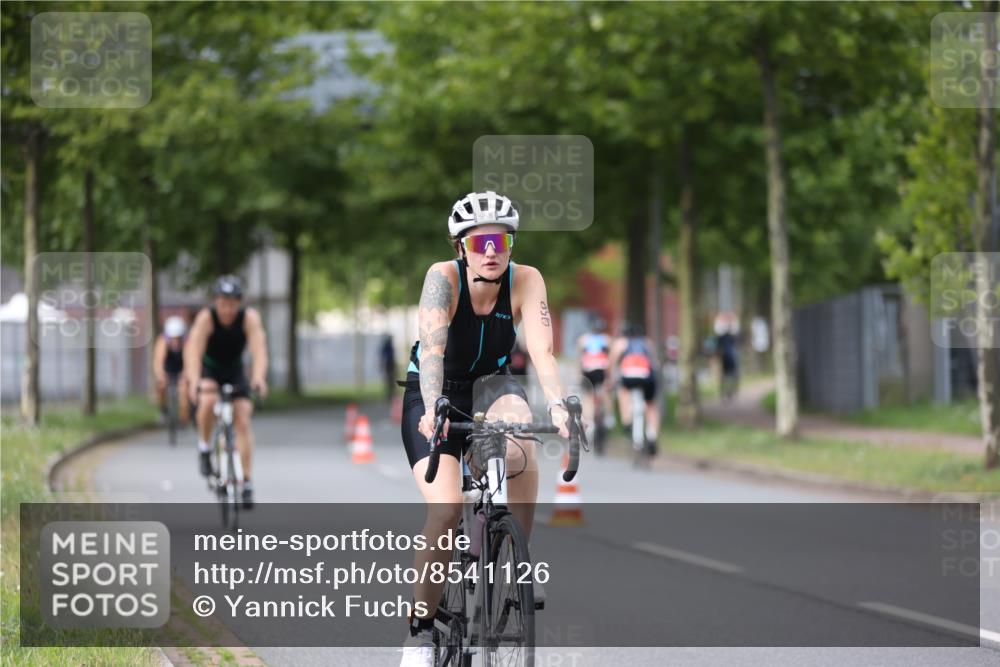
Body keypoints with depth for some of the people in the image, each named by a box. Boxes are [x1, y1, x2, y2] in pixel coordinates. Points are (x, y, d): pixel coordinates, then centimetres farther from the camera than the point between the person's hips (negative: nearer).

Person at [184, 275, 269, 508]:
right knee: (208, 401, -33)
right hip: (209, 370, -1)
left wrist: (258, 378, -54)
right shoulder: (206, 318, -28)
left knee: (243, 421, -11)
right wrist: (193, 382, -55)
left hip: (235, 371, 1)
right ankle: (204, 447, -7)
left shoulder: (249, 318, -25)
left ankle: (247, 482, -7)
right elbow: (193, 350, -39)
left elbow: (259, 349, -36)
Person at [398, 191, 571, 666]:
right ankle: (420, 627, -6)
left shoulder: (526, 281, -17)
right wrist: (433, 409, -52)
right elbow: (433, 346, -36)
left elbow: (541, 349, -27)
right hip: (434, 396, -2)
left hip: (490, 386, 2)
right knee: (446, 508, -22)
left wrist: (557, 406, -44)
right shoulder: (443, 277, -23)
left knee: (517, 436, -35)